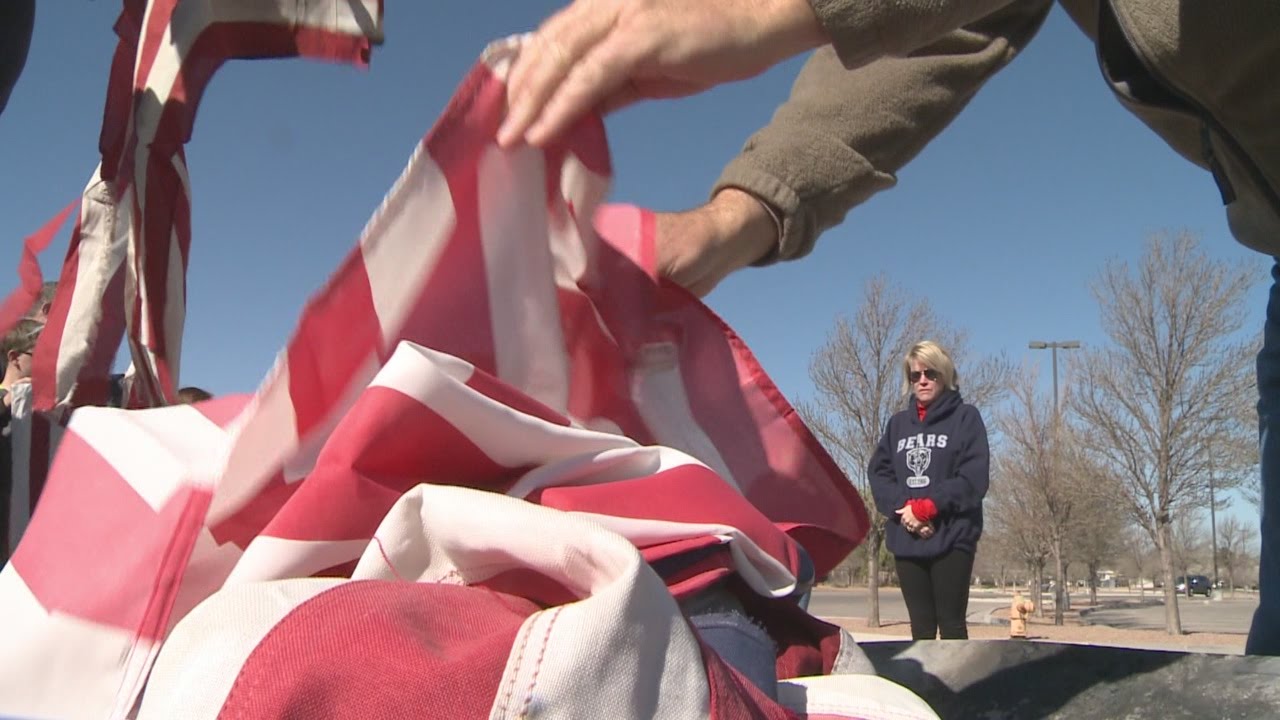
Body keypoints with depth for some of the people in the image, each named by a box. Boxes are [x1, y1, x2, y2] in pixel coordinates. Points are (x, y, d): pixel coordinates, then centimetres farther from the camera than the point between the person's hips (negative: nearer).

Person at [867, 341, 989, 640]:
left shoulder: (965, 417, 2)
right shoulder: (898, 422, 16)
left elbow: (974, 478, -9)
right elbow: (878, 472, 6)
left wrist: (925, 508, -14)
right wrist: (904, 509, -12)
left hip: (951, 539, -4)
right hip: (906, 541, 4)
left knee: (951, 625, -3)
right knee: (921, 627, 8)